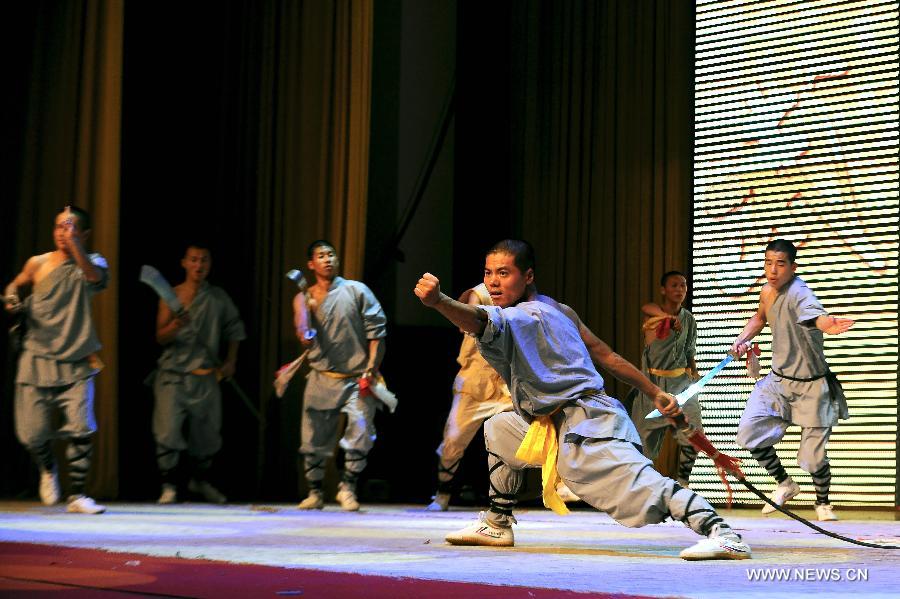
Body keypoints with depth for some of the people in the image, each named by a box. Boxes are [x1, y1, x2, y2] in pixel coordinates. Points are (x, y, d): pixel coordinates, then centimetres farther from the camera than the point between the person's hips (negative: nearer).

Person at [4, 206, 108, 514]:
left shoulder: (90, 263, -2)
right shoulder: (37, 264, 3)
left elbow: (97, 279, -27)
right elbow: (16, 285, 22)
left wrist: (73, 244, -36)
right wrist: (12, 299, -1)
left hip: (75, 364, -2)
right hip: (37, 360, 2)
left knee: (81, 428, -15)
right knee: (32, 434, 1)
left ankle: (76, 495, -4)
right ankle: (48, 469, 35)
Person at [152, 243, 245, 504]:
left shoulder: (218, 297, 5)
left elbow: (234, 327, 19)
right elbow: (160, 337, -7)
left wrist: (230, 361, 11)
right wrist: (175, 325, -27)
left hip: (206, 377, 3)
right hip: (173, 373, -2)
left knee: (208, 433, 10)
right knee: (168, 431, -14)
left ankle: (200, 481, 31)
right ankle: (169, 487, -3)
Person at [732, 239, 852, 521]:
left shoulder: (799, 293, -27)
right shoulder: (767, 292, -3)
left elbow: (817, 315, -52)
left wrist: (829, 325, -74)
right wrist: (743, 339, 6)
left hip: (811, 386, -6)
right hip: (778, 380, 6)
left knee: (813, 456, -3)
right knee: (749, 434, -4)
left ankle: (823, 503, 28)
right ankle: (785, 484, 20)